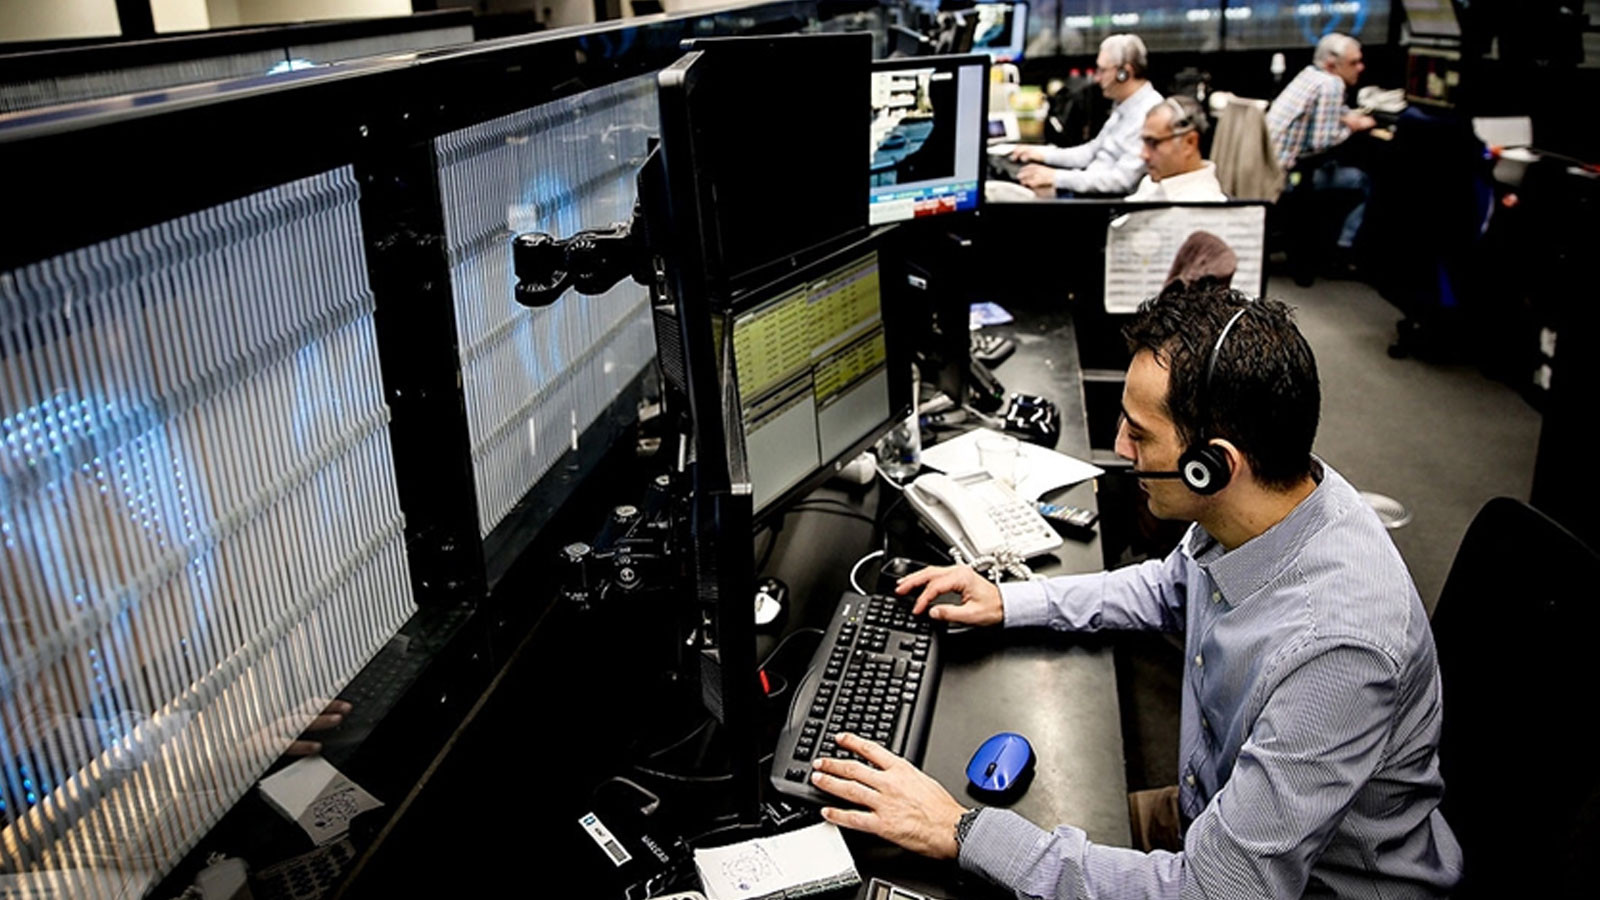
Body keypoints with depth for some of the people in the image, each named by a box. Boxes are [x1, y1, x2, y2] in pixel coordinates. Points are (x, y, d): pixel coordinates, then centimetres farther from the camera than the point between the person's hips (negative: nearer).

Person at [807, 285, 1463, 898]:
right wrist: (1009, 603, 4)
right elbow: (1172, 587, 12)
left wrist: (963, 832, -31)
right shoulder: (1251, 506, -12)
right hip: (1215, 824, 7)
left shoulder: (1335, 644, -38)